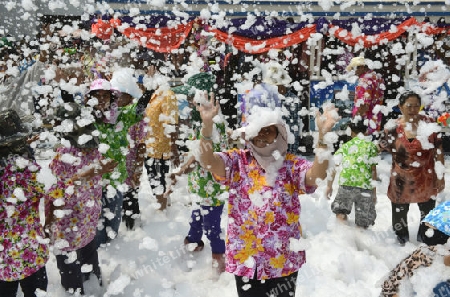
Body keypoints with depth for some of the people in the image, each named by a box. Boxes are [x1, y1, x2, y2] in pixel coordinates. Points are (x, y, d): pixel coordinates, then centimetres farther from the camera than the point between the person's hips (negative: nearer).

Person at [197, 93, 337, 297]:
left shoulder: (292, 165, -3)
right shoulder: (237, 161, -3)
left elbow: (317, 177, -22)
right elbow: (207, 162, -20)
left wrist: (322, 136, -34)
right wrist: (207, 126, -36)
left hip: (284, 260, 1)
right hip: (246, 259, 0)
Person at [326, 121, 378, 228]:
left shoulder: (345, 146, 13)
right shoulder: (371, 146, 10)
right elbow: (373, 170, 5)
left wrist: (329, 186, 14)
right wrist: (374, 192, 10)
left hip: (346, 184, 0)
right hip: (365, 186, 0)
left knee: (340, 212, 21)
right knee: (363, 223, 14)